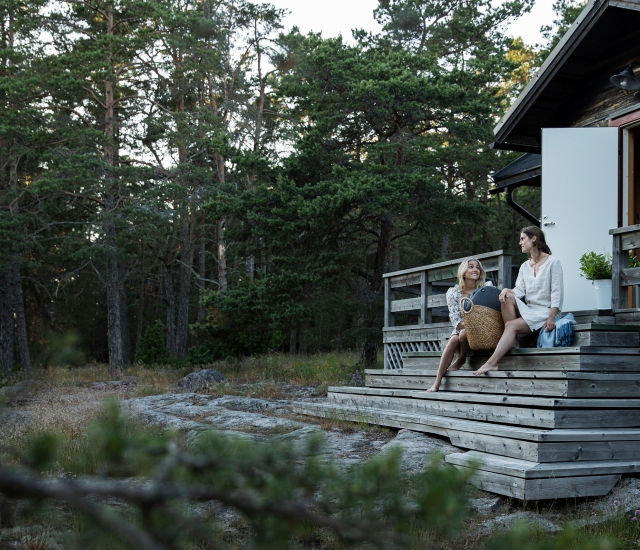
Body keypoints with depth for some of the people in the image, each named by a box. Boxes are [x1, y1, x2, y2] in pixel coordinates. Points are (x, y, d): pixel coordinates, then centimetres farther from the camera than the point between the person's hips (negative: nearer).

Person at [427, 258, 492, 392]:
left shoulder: (487, 287, -2)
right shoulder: (453, 293, -1)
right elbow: (455, 321, -7)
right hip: (461, 330, 1)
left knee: (464, 333, -33)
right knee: (453, 340, -32)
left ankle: (461, 360, -2)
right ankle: (437, 383, -32)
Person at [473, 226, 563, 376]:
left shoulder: (553, 262, -1)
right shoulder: (524, 266, 18)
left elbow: (557, 292, -9)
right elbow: (520, 290, 5)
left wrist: (552, 317, -20)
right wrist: (508, 290, -19)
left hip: (543, 312, -6)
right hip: (527, 309, 6)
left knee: (511, 325, -30)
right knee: (508, 297, -25)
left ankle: (492, 363, -37)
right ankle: (512, 341, -23)